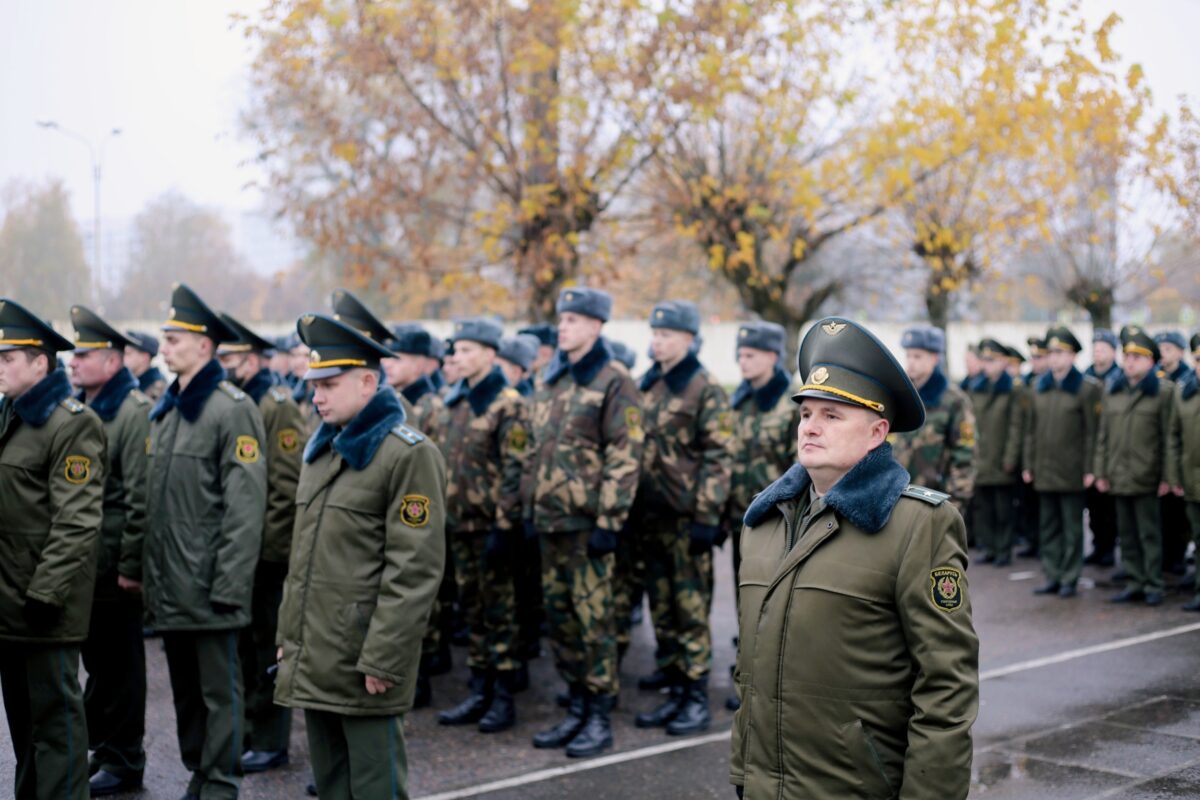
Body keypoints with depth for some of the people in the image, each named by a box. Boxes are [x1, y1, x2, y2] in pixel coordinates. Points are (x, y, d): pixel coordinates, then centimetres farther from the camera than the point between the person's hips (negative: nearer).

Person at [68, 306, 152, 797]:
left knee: (118, 662, 3)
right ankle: (103, 749, 27)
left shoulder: (135, 412, -13)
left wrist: (131, 564, -18)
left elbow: (141, 496, -17)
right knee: (97, 657, 16)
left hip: (114, 564, -8)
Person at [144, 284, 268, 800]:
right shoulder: (165, 410, 13)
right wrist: (148, 571, 15)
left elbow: (245, 507, -16)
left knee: (219, 690, 1)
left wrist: (229, 586, -19)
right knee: (185, 690, 16)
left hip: (208, 584, -8)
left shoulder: (232, 409, -12)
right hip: (169, 585, 8)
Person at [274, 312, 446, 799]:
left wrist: (382, 659, -19)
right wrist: (288, 635, 17)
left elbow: (415, 571, -16)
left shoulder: (408, 453, -12)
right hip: (314, 659, 8)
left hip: (364, 662, -8)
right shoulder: (321, 449, 15)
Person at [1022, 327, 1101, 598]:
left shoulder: (1086, 388, -4)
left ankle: (1070, 578, 8)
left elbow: (1091, 432, -6)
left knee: (1072, 528, 1)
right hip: (1045, 470, 5)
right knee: (1049, 527, 10)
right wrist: (1029, 464, 10)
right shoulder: (1040, 387, 11)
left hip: (1071, 472, -5)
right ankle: (1053, 576, 17)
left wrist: (1089, 469, -10)